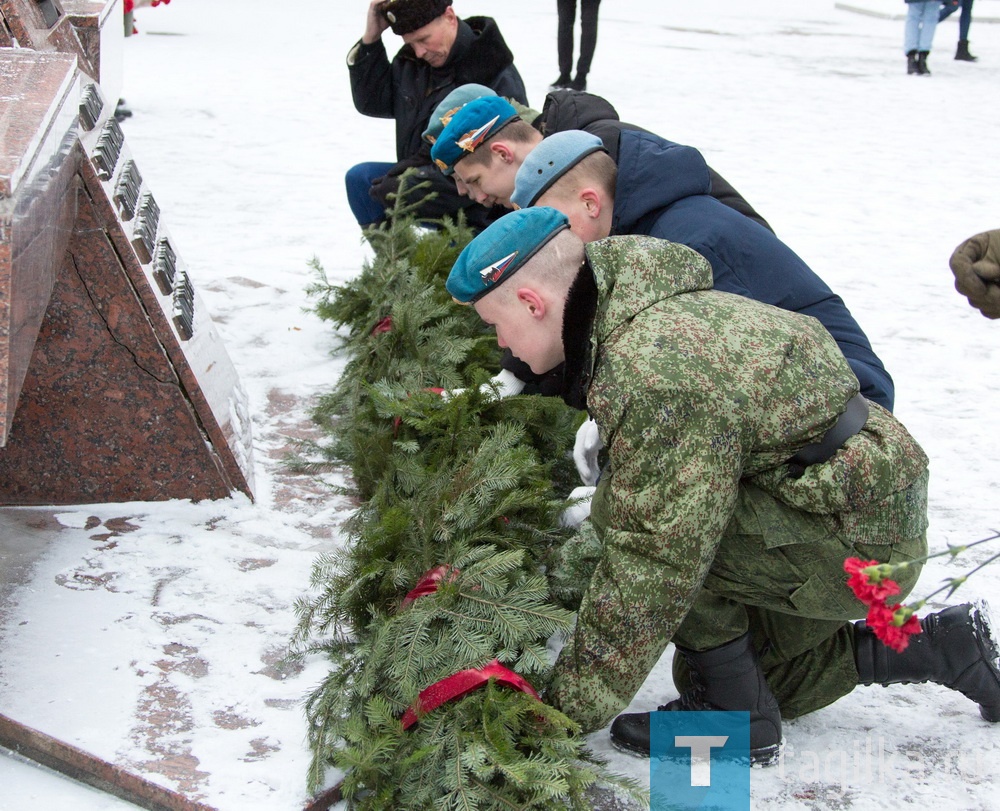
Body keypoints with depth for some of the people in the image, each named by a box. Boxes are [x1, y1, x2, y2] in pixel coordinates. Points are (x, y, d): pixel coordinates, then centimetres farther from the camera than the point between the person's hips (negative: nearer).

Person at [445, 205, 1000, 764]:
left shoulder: (655, 377, -29)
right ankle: (947, 647, 27)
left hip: (861, 541, -10)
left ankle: (738, 716, -7)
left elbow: (657, 563, -28)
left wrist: (573, 708, -20)